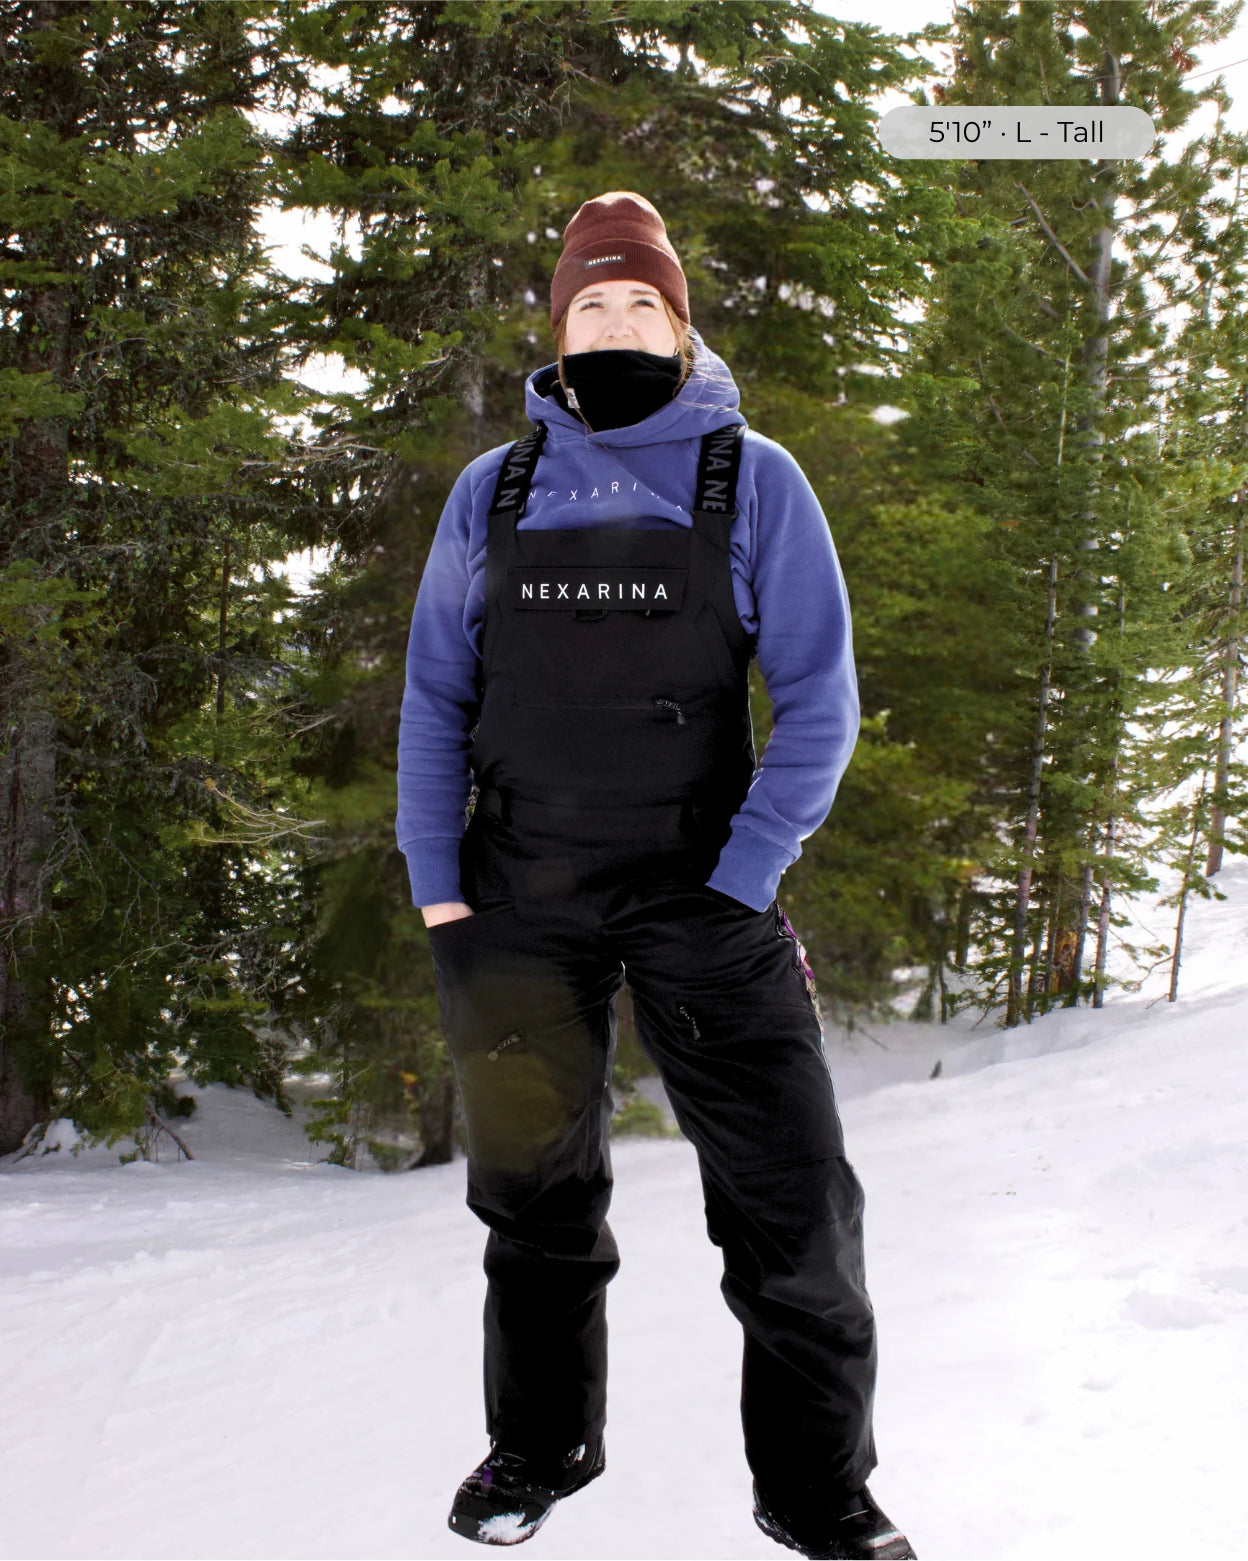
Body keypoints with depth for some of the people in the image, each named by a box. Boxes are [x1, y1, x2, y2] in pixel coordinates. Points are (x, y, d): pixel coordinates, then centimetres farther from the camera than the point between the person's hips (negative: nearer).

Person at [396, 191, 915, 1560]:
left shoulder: (752, 479, 1)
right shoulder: (493, 491, 7)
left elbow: (819, 700, -2)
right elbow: (435, 697, 10)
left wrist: (742, 886, -11)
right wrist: (435, 881, 1)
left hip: (700, 885, -2)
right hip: (519, 888, 2)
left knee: (792, 1201, -4)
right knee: (534, 1189, 12)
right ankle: (540, 1443, 34)